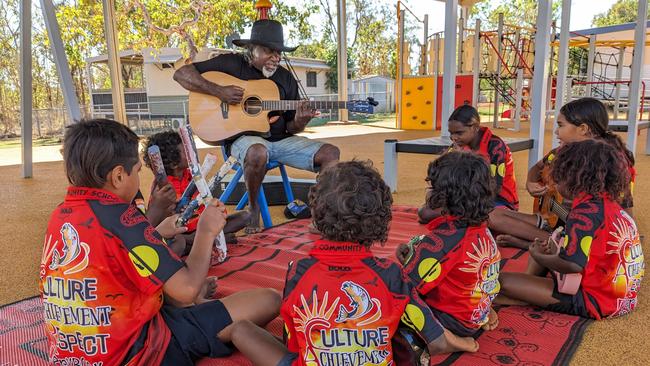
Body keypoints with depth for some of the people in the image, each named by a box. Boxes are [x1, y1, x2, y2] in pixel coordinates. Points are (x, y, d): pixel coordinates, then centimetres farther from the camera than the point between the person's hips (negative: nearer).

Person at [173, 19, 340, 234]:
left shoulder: (286, 78, 11)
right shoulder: (231, 64, -1)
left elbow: (290, 128, 12)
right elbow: (181, 74, -7)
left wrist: (299, 122, -14)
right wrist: (219, 91, -19)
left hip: (280, 140, 5)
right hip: (243, 138, -4)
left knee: (331, 153, -12)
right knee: (258, 152, -40)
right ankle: (253, 208, -13)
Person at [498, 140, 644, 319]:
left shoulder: (585, 212, -22)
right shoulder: (609, 204, 7)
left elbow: (572, 266, -28)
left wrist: (538, 256, -11)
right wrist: (557, 250, 5)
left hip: (595, 301, -10)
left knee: (503, 281, -19)